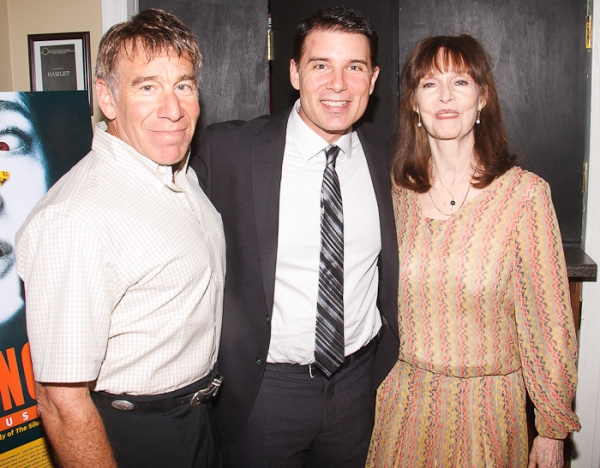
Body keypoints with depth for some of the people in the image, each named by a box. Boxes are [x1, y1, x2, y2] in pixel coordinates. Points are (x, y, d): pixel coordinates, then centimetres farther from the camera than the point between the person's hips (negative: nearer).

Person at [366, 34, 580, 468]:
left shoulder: (525, 193, -14)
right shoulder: (395, 189, -4)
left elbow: (548, 322, -9)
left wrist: (552, 430, -4)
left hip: (489, 404, -2)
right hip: (404, 400, 3)